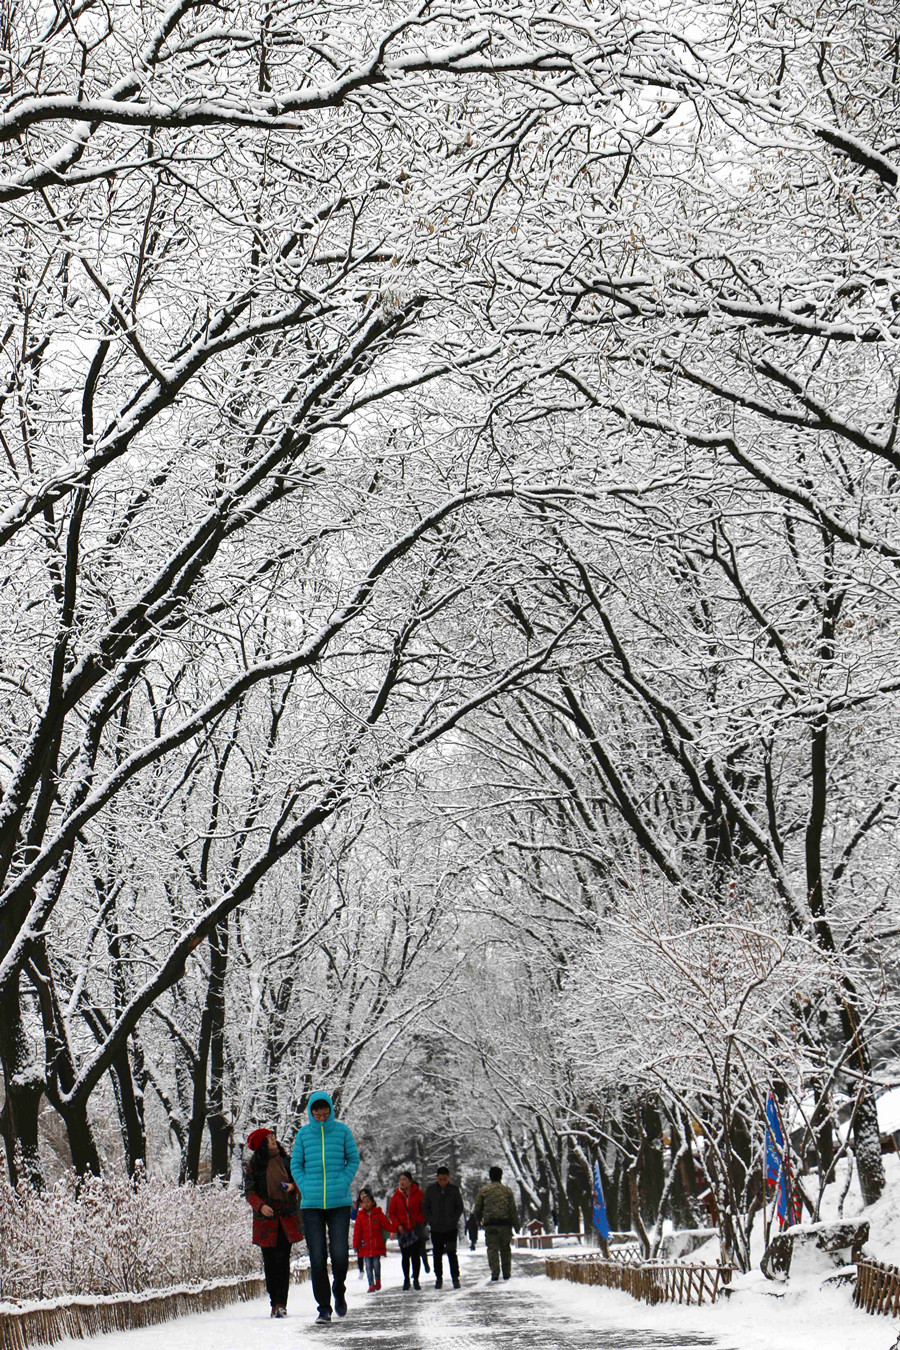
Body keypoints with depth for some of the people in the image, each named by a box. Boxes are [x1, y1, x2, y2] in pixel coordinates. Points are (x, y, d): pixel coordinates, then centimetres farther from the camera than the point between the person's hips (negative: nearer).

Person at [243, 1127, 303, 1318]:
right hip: (265, 1220, -1)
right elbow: (249, 1192, -1)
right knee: (270, 1261, 0)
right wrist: (260, 1206, -18)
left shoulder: (285, 1161, 9)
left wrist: (292, 1186, -8)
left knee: (283, 1259, -8)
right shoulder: (253, 1166, 3)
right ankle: (275, 1302, 9)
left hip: (287, 1218, 1)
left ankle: (281, 1303, -10)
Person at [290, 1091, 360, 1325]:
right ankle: (324, 1307, 8)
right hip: (311, 1204, 1)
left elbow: (353, 1159, 9)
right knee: (317, 1258, -3)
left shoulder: (342, 1130, 2)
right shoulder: (303, 1133, 5)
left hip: (339, 1202, -1)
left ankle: (339, 1290, 22)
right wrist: (305, 1189, -1)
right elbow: (296, 1165, 12)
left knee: (340, 1255, -9)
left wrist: (342, 1184, -4)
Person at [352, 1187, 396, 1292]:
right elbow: (357, 1231, 5)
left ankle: (377, 1280, 22)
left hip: (377, 1245, -1)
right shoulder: (360, 1216, 6)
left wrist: (396, 1229, -12)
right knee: (368, 1266, 0)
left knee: (376, 1264, -2)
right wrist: (356, 1244, 0)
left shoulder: (378, 1214, 3)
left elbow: (387, 1225, 3)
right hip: (365, 1246, 1)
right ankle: (371, 1285, 5)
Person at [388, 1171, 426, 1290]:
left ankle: (416, 1280, 4)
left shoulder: (418, 1194, -2)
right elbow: (391, 1212, 8)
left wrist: (420, 1222, -7)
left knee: (415, 1254, -5)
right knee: (405, 1255, 5)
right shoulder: (396, 1196, 3)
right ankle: (406, 1280, 16)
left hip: (416, 1230, -2)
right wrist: (398, 1225, -5)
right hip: (403, 1230, 2)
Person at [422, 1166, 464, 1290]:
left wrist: (454, 1220, -5)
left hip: (451, 1228, -2)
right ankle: (438, 1278, 17)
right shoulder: (431, 1189, 1)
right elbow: (425, 1207, 7)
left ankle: (455, 1278, -2)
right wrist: (431, 1220, -4)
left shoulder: (454, 1190, 0)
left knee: (451, 1252, -9)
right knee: (437, 1254, 7)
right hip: (436, 1229, 2)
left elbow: (459, 1208, 7)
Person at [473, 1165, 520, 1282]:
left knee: (492, 1248, 0)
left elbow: (478, 1208, 5)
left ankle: (495, 1272, -12)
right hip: (505, 1223, 1)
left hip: (490, 1224, -1)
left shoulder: (483, 1190, 4)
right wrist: (516, 1224, 5)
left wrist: (479, 1220, 24)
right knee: (505, 1249, 12)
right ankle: (506, 1273, 14)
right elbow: (513, 1209, 1)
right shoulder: (507, 1190, 5)